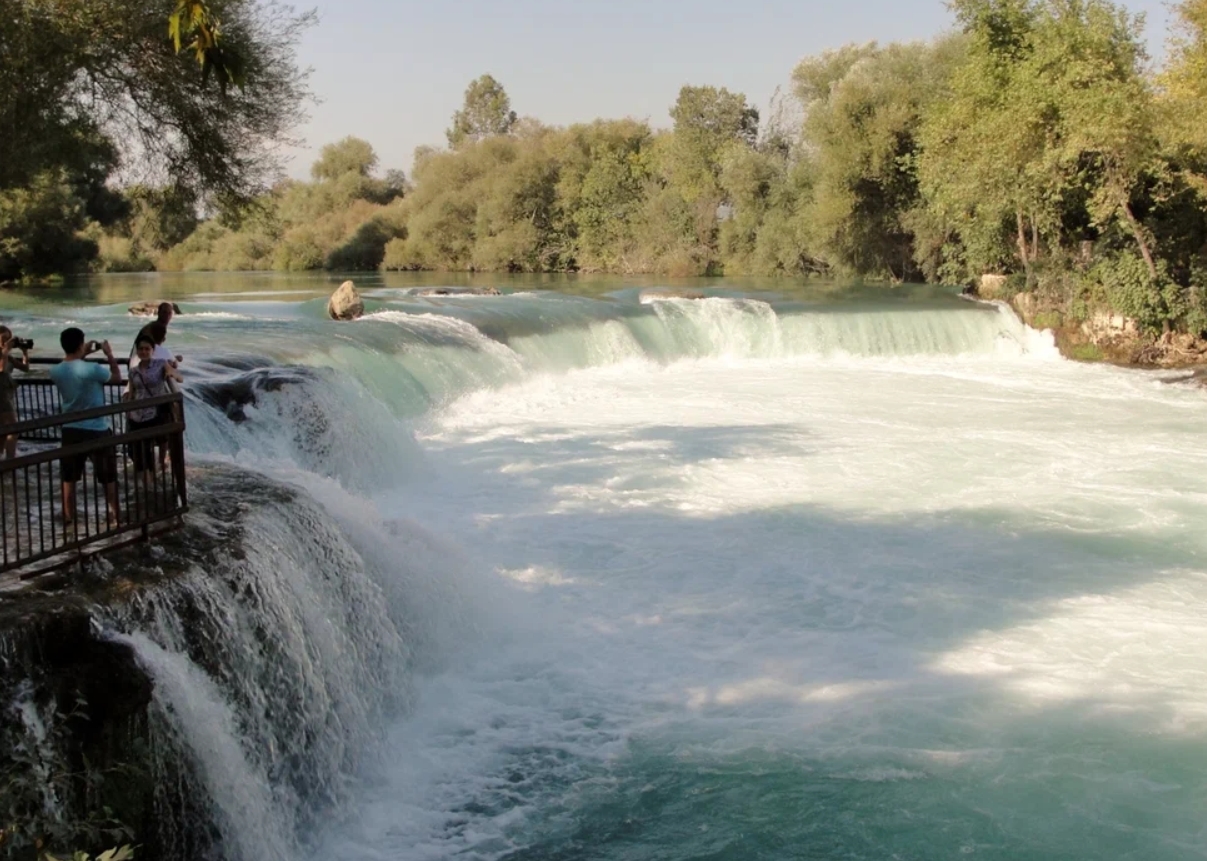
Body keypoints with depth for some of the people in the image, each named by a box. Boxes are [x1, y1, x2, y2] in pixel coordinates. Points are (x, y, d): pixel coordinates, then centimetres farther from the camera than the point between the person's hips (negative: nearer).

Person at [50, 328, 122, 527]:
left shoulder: (56, 372, -5)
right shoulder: (92, 369, -21)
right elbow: (117, 378, -4)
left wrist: (82, 356, 17)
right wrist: (109, 355, 5)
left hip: (70, 430, 4)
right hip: (97, 431, -4)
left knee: (69, 478, 14)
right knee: (108, 477, 11)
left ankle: (69, 518, 20)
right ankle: (114, 516, 17)